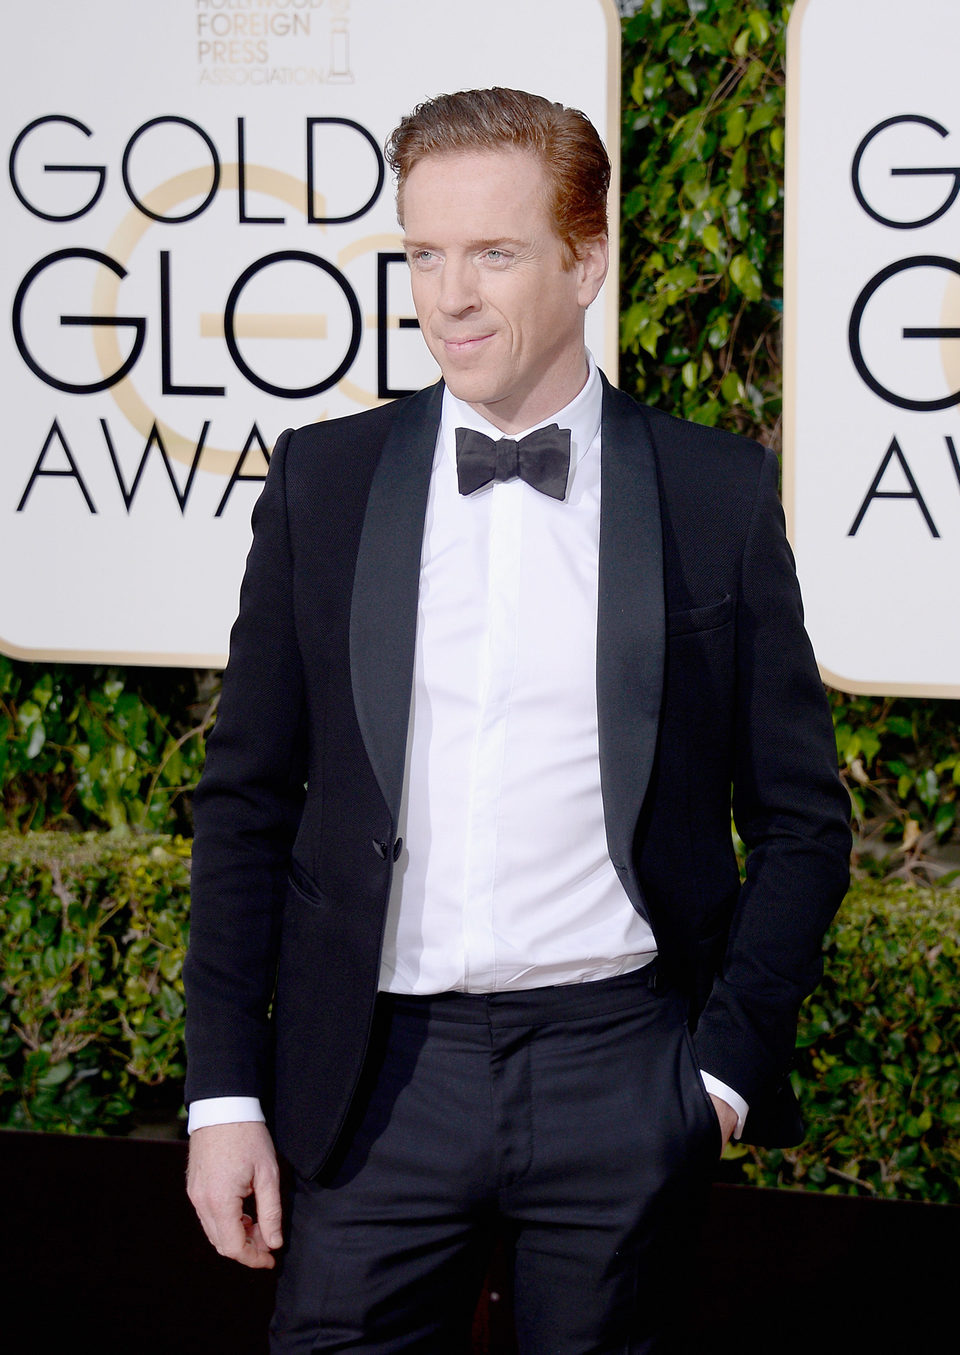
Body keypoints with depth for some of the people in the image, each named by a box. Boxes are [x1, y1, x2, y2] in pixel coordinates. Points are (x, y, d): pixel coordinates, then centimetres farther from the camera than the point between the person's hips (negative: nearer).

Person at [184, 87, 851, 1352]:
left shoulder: (721, 493, 2)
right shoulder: (322, 479, 5)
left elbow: (802, 818, 6)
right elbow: (247, 800, 7)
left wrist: (725, 1067, -3)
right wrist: (225, 1090, 2)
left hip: (621, 1069, -1)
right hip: (382, 1070, 1)